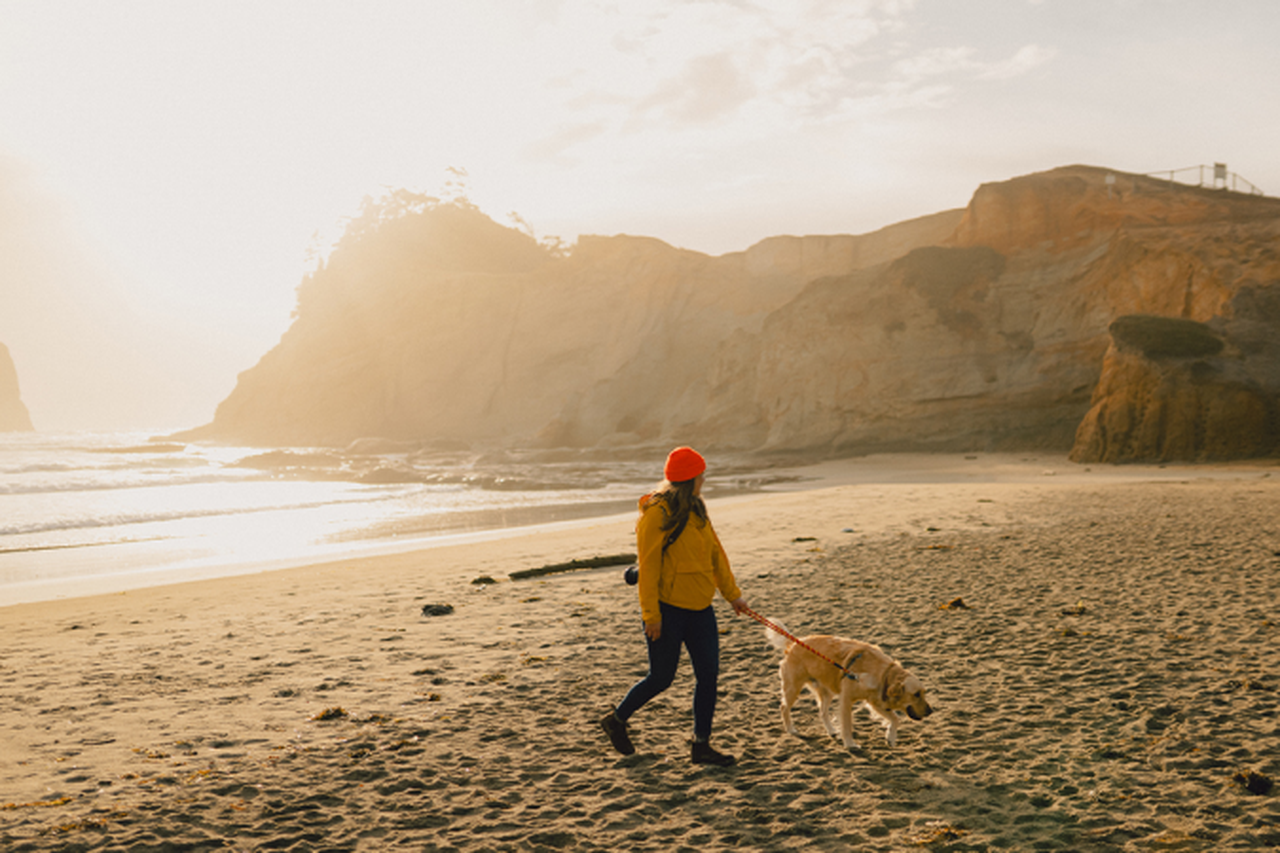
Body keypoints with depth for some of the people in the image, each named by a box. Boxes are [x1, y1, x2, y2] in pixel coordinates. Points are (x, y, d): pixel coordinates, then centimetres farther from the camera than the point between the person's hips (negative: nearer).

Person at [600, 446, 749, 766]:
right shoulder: (657, 513, -15)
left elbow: (715, 552, 18)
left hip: (699, 608, 8)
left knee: (708, 674, 4)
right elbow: (648, 565, -16)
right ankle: (616, 719, 25)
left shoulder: (696, 510, 11)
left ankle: (702, 744, 15)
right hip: (668, 609, -8)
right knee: (661, 678, 2)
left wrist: (732, 592, 19)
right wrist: (651, 614, -18)